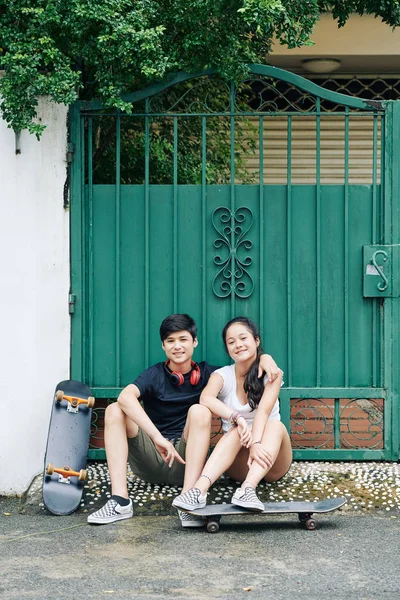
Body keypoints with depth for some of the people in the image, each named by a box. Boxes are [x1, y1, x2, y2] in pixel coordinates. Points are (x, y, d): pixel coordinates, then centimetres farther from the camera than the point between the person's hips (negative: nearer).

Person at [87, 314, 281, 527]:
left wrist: (264, 358, -12)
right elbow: (125, 397, -22)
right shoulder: (154, 375, 0)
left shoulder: (205, 374, 8)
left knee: (200, 412, -24)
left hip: (185, 462, 0)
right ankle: (120, 500, -33)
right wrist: (158, 437, -36)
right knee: (115, 411, -19)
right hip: (150, 460, 0)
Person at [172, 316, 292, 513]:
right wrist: (237, 418, -41)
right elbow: (206, 398, -24)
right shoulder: (222, 375, 0)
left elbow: (264, 410, -20)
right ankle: (199, 490, -53)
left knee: (275, 426, -29)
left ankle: (248, 489, -51)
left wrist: (256, 444, -38)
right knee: (238, 430, -30)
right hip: (237, 465, 0)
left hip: (271, 466, 0)